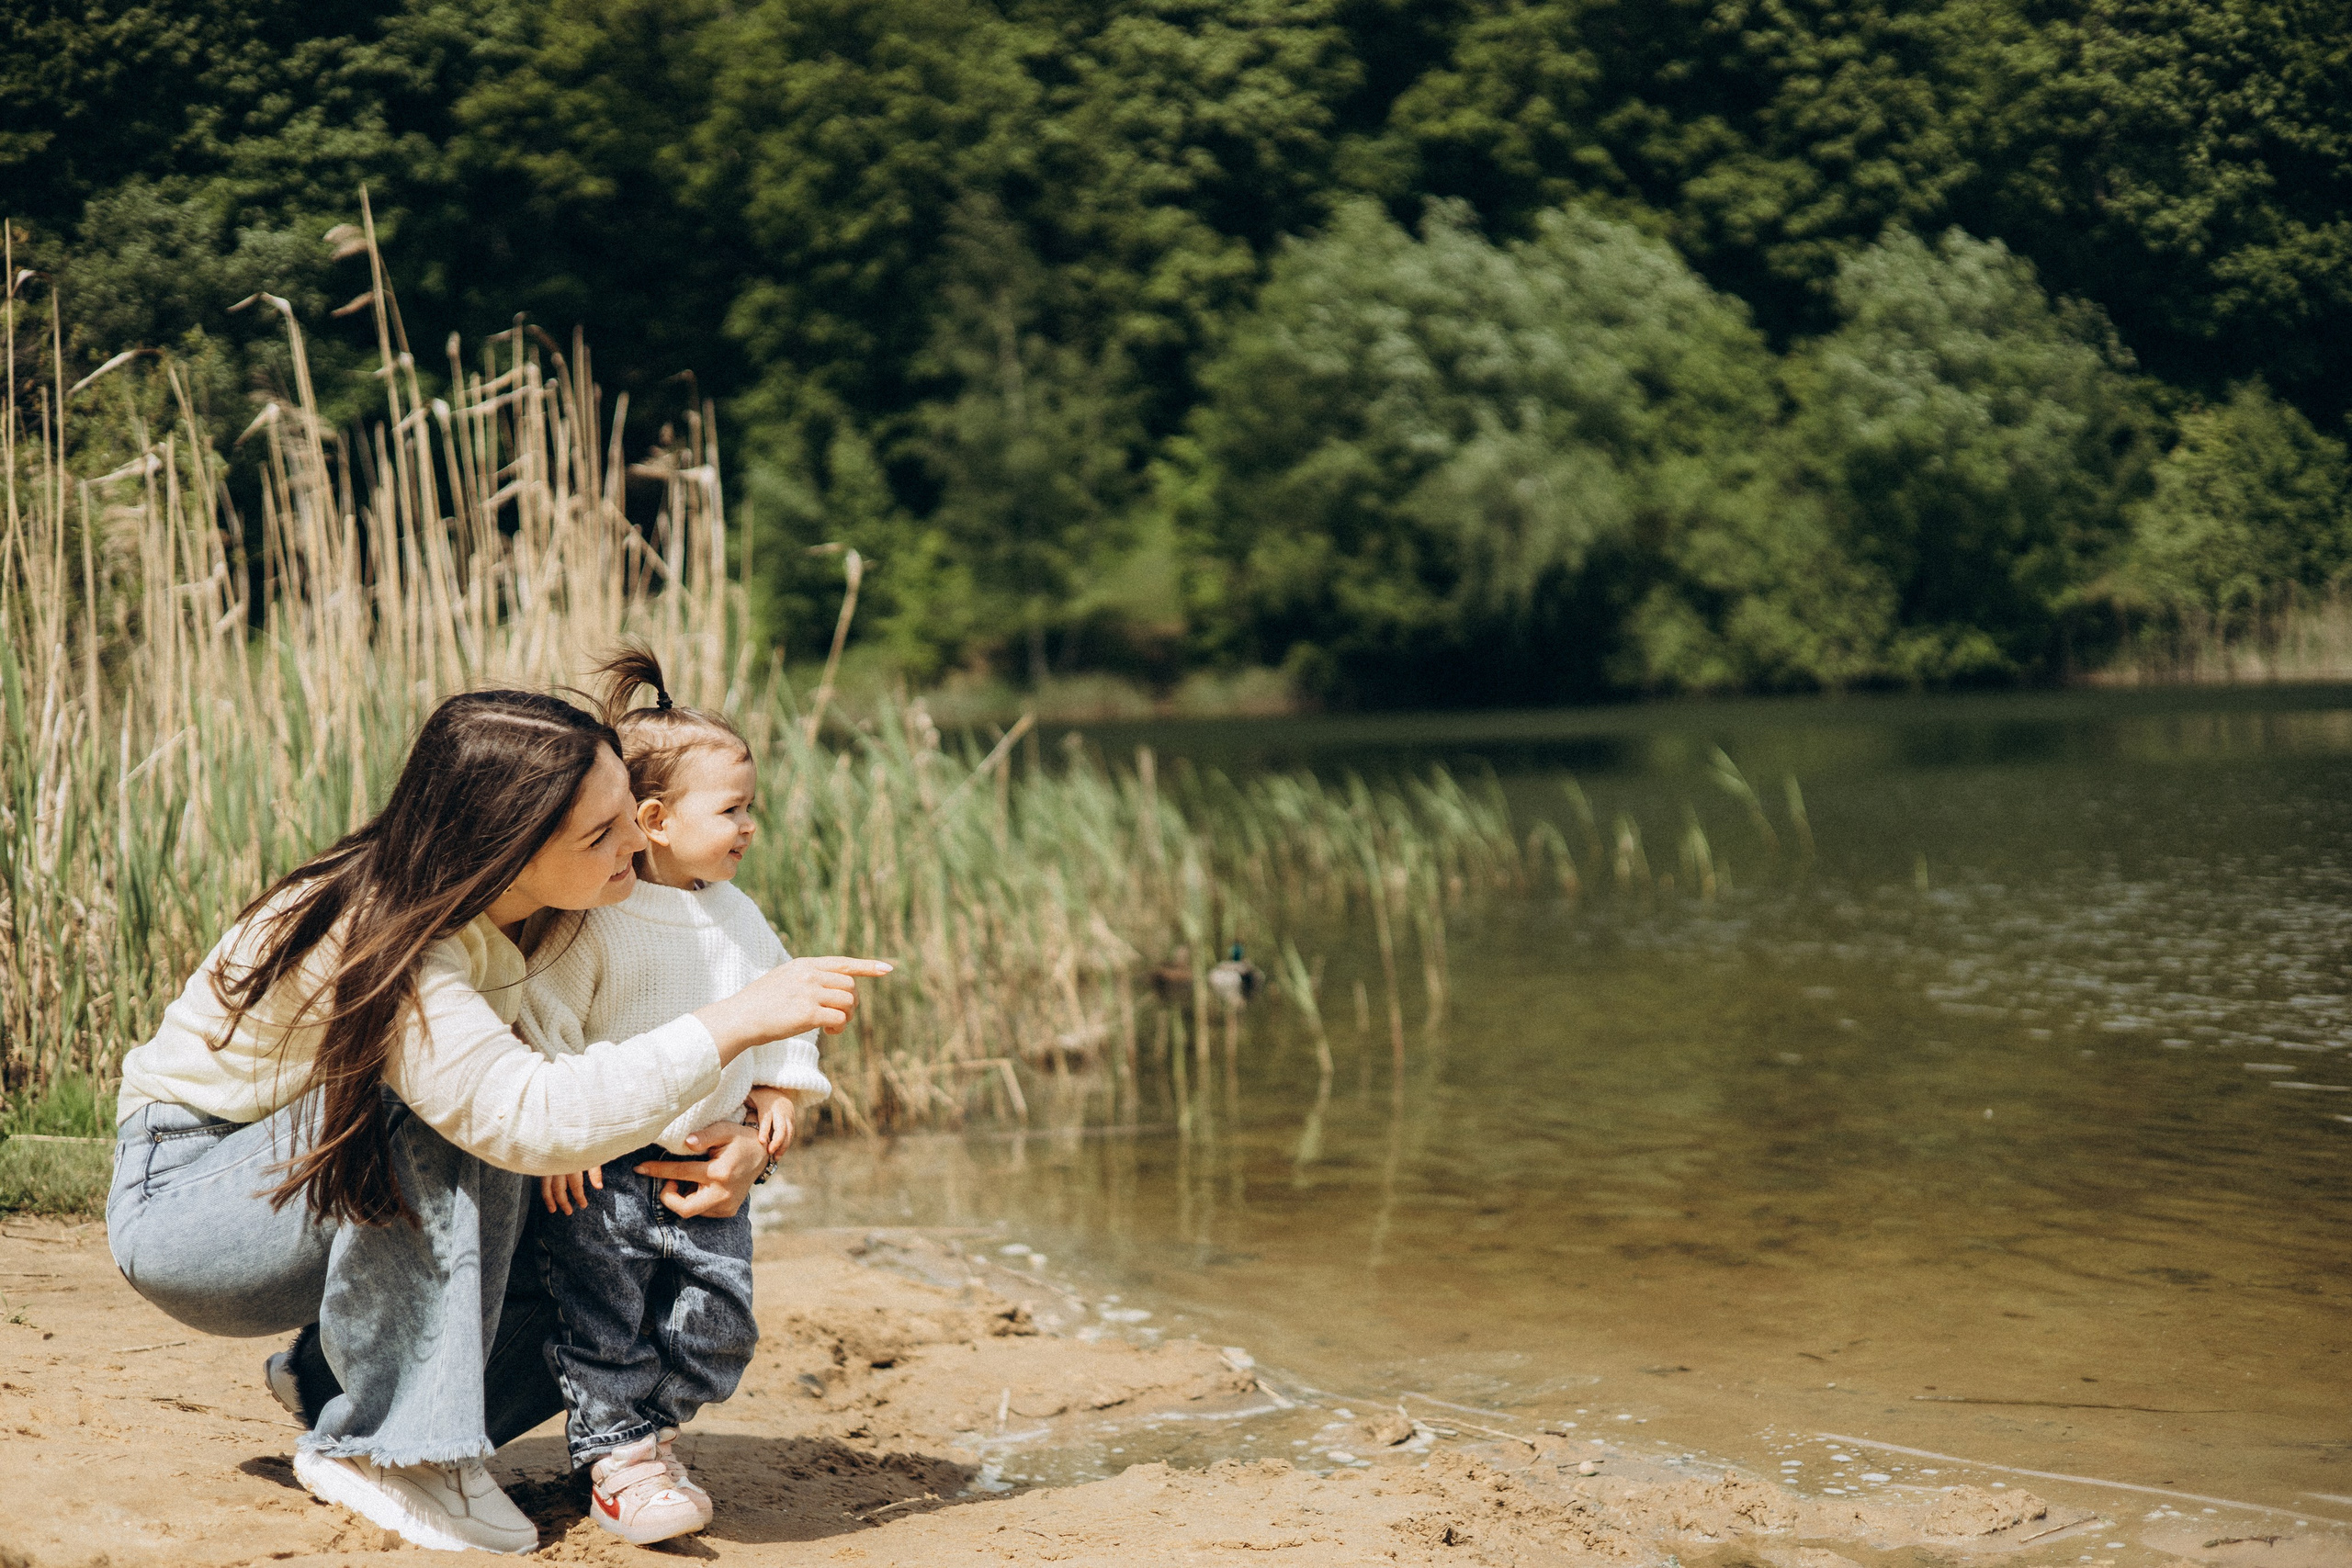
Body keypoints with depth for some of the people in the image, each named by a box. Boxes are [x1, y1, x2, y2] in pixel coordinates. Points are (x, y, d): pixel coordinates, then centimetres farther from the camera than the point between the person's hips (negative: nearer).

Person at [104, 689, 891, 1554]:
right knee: (459, 1111, -34)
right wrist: (740, 1018, -44)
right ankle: (389, 1442, -24)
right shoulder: (375, 944, -33)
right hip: (181, 1200, -8)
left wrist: (740, 1140, -19)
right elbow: (536, 1117, -47)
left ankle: (328, 1377, 7)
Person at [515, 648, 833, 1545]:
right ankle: (617, 1461, 11)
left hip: (709, 1168, 6)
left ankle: (649, 1426, 26)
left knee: (715, 1327, 6)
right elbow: (538, 1020, -16)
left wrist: (780, 1089, 9)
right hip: (603, 1169, -6)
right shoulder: (593, 923, -15)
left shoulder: (737, 918, 7)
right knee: (604, 1320, -2)